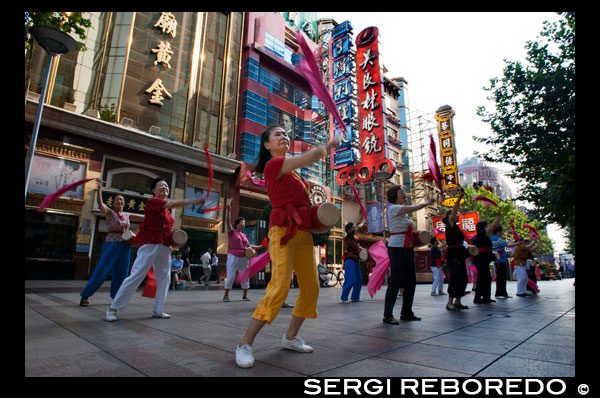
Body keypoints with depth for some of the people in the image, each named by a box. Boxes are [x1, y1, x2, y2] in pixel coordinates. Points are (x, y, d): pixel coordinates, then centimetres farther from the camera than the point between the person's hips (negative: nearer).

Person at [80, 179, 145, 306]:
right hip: (111, 244, -5)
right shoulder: (110, 212, 0)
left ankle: (116, 296, 21)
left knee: (121, 273, 8)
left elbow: (143, 218, 18)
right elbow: (100, 203, -18)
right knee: (102, 270, -5)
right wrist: (99, 189, -31)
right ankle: (85, 296, 8)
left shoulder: (127, 215, 13)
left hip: (125, 246, 5)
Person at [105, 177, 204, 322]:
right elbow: (173, 203, -21)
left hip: (164, 247, 8)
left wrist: (173, 238, 8)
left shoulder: (166, 209, 19)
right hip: (150, 244, -8)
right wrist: (194, 201, -25)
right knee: (136, 276, -7)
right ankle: (113, 308, 5)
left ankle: (158, 310, 16)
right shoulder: (152, 201, -5)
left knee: (164, 278, 7)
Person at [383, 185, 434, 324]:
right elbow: (415, 208, -16)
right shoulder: (393, 208, -11)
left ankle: (406, 313, 24)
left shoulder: (403, 211, 17)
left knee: (411, 282, 11)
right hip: (397, 249, -9)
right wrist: (427, 202, 2)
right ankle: (387, 315, 3)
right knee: (395, 282, -7)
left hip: (408, 249, 9)